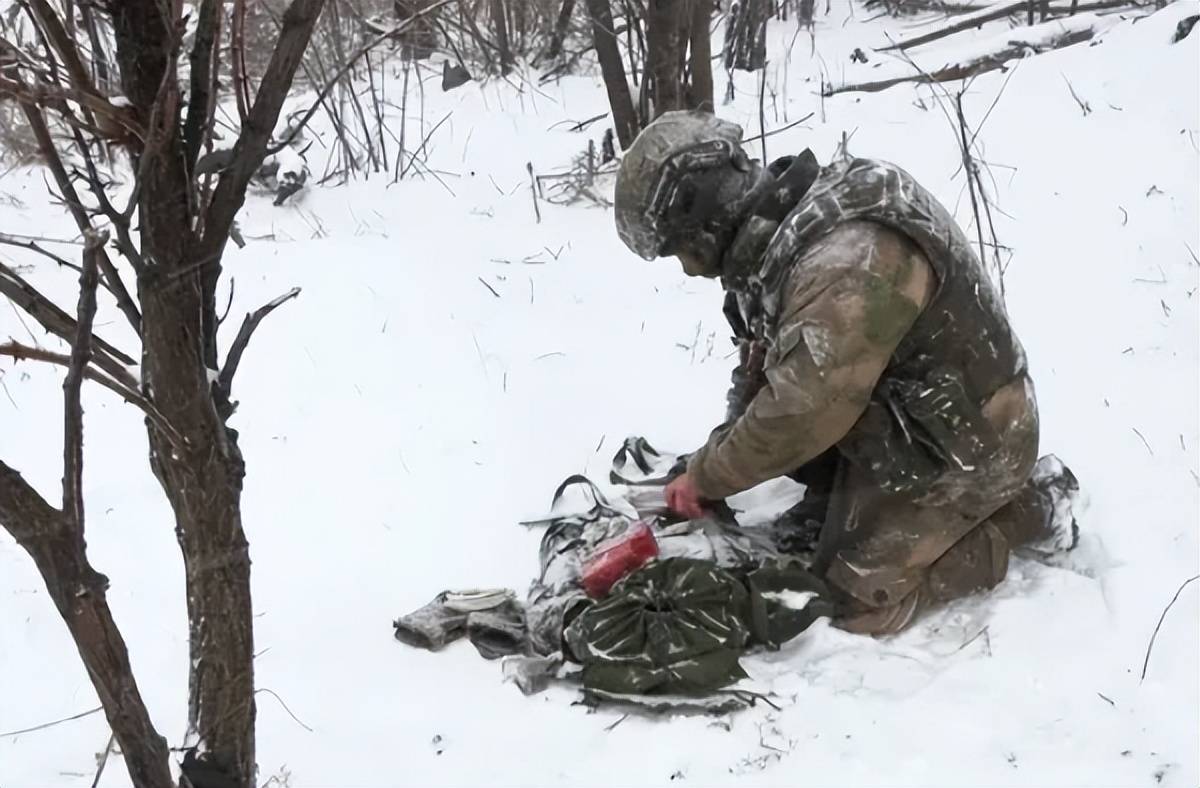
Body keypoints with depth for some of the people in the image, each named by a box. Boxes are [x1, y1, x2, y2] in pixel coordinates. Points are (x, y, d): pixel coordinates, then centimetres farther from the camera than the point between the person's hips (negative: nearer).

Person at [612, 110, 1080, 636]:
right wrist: (714, 467, -4)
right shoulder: (783, 233, -1)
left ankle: (1028, 509, 3)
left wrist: (706, 478, -19)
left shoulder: (850, 258, -33)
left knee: (853, 607, -6)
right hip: (900, 426, 9)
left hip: (958, 445, -9)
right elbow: (764, 374, 5)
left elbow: (800, 414, -33)